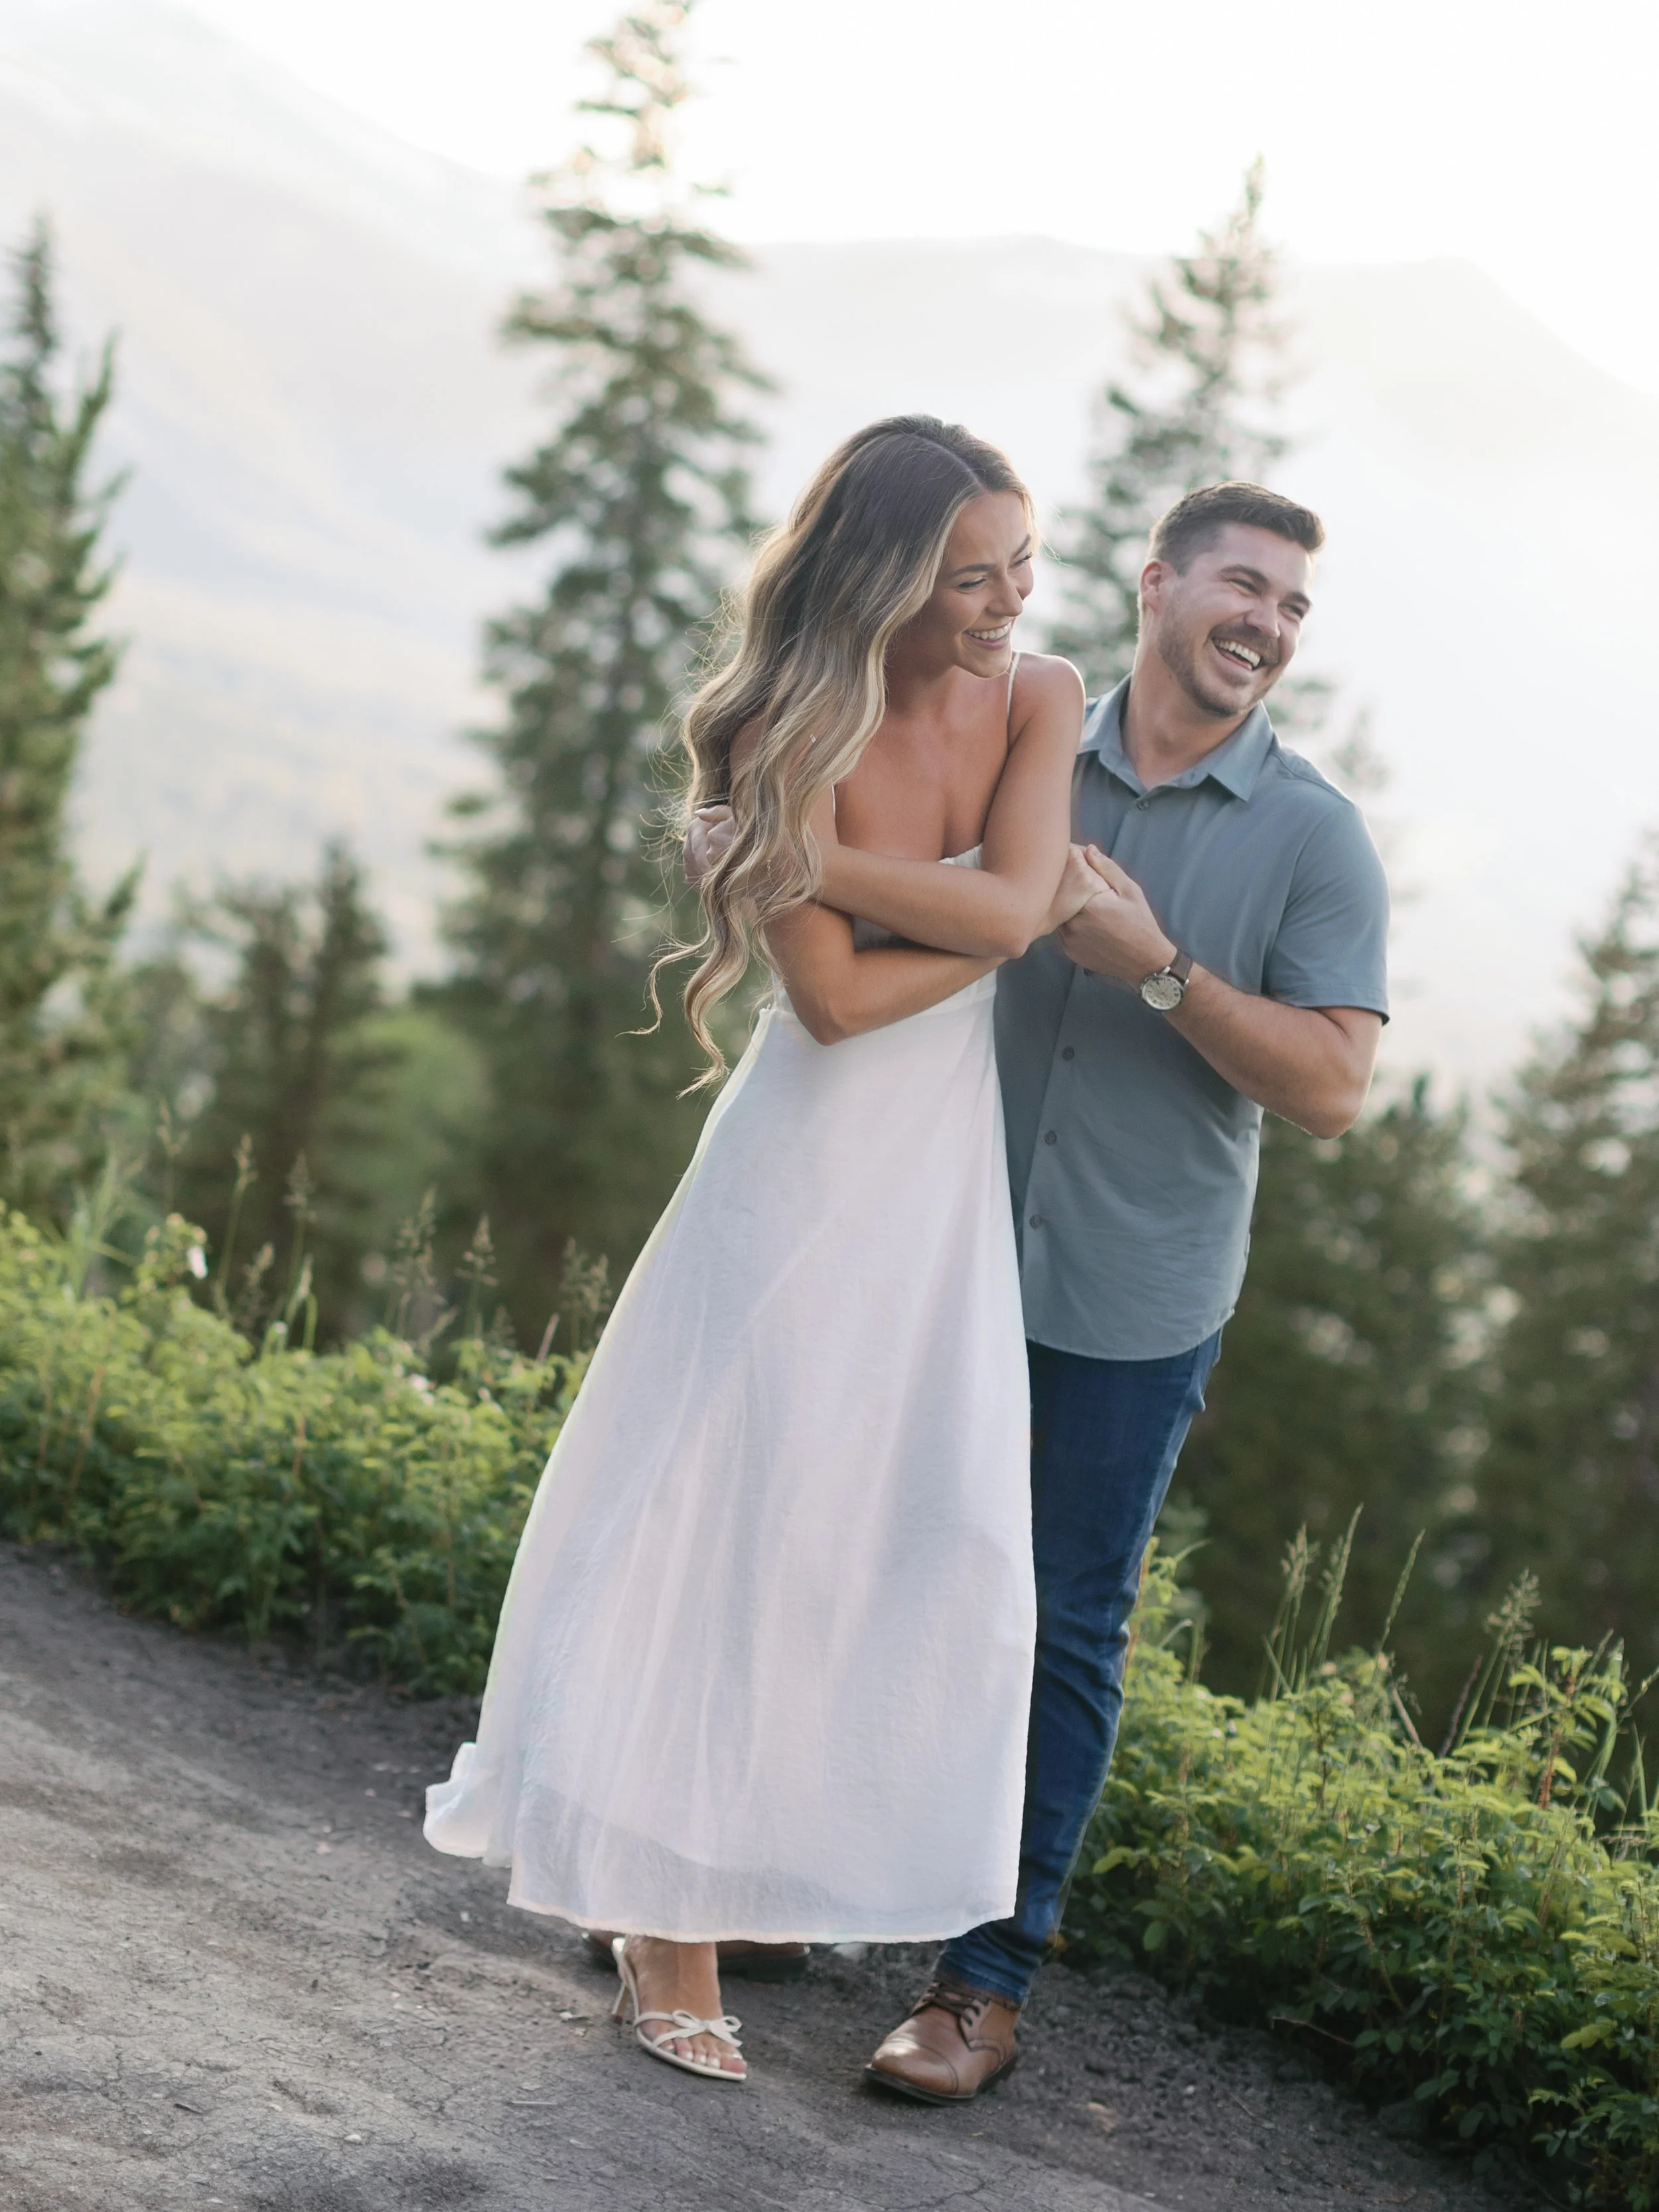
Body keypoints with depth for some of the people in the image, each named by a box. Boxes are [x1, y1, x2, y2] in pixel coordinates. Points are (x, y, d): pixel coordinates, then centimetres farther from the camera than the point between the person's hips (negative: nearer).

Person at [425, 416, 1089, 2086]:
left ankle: (762, 1863, 22)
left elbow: (1010, 900, -17)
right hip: (814, 1153, -5)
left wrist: (820, 848, -19)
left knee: (913, 1527, 6)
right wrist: (1026, 913, -13)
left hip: (953, 1166, 5)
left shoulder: (1040, 697, -3)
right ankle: (672, 1921, 9)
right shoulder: (799, 732, -16)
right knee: (732, 1514, -1)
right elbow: (833, 997, -20)